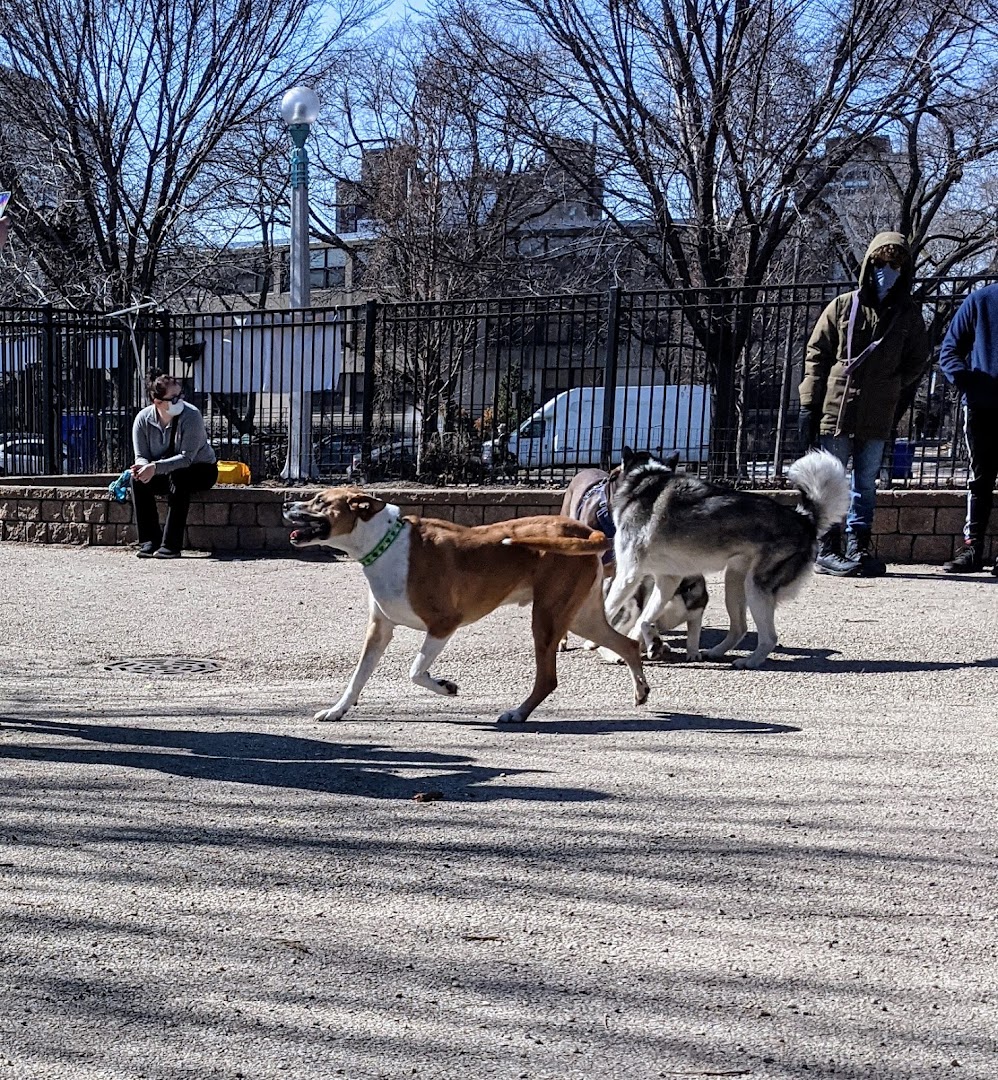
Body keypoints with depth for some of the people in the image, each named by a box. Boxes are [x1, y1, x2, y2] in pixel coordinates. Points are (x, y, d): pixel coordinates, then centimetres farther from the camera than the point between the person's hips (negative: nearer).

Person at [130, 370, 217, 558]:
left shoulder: (192, 416, -23)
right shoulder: (143, 419, -11)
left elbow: (186, 458, -30)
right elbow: (141, 456, -7)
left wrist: (155, 467, -43)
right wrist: (143, 467, -33)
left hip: (201, 470, -4)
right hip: (164, 474, 4)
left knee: (178, 476, -36)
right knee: (138, 480, -23)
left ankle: (171, 545, -33)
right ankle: (150, 541, -17)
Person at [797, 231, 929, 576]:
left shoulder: (908, 315, 9)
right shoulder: (843, 306, 3)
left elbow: (917, 361, 18)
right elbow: (816, 355, 2)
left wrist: (891, 389, 3)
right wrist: (808, 405, -3)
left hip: (878, 418, 3)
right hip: (835, 409, -2)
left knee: (866, 484, 8)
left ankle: (857, 548, 15)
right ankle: (827, 550, 4)